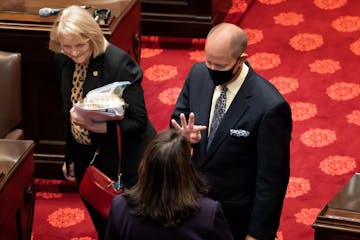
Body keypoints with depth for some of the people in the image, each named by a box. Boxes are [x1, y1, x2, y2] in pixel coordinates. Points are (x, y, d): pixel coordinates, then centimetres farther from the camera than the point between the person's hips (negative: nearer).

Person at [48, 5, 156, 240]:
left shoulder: (119, 63, -24)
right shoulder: (64, 60, -4)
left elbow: (138, 122, -22)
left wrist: (94, 125, -35)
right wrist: (70, 157, 16)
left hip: (122, 164, -6)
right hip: (86, 160, 6)